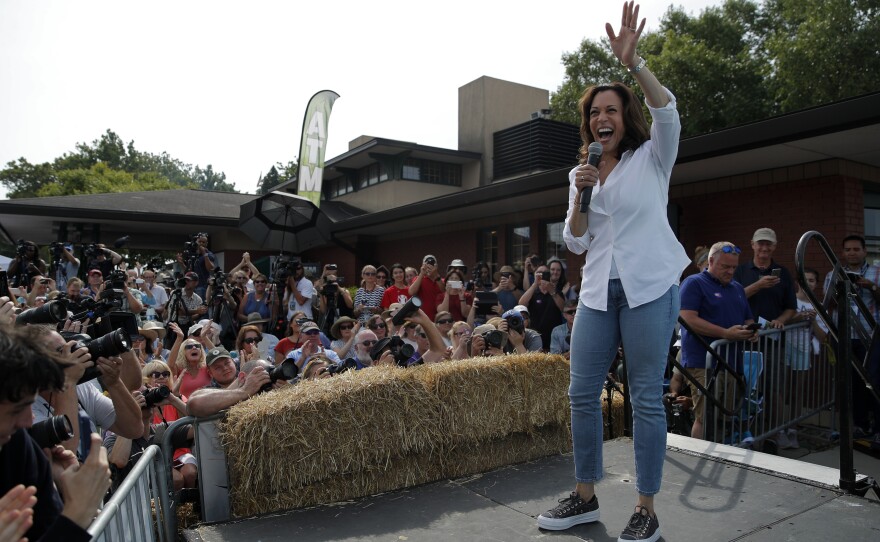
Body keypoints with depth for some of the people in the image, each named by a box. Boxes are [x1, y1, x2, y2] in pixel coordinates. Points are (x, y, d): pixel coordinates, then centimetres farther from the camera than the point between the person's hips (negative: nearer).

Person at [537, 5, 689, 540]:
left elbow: (667, 111, -17)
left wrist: (634, 62, -27)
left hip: (649, 288, -4)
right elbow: (576, 243, 9)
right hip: (598, 290, 5)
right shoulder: (581, 171, 15)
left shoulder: (652, 158, 5)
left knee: (647, 396, -1)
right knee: (582, 391, 4)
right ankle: (585, 496, 20)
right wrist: (581, 195, -7)